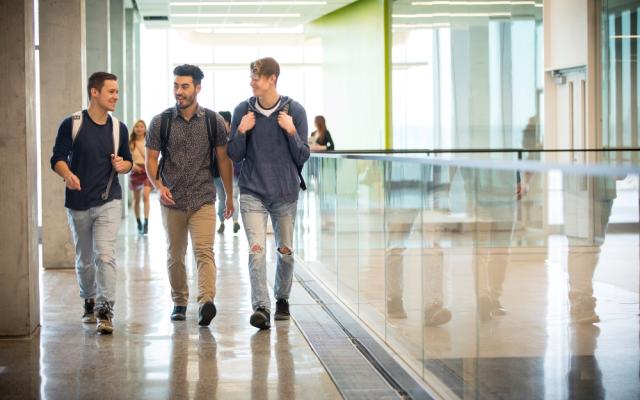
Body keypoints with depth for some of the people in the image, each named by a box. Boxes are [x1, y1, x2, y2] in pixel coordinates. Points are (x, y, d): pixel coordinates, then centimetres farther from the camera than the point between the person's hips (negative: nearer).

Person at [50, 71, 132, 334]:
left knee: (105, 255, -15)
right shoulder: (71, 124, -5)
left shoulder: (118, 128, 5)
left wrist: (122, 165, -9)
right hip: (78, 202, 0)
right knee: (84, 259, 13)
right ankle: (89, 302, 35)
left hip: (108, 201, 0)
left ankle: (105, 310, -14)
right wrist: (67, 174, -27)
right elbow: (57, 158, -6)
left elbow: (128, 162, 15)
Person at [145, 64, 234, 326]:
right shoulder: (160, 122, 2)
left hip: (203, 200, -2)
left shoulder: (213, 121, 2)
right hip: (172, 200, 2)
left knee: (204, 251, -16)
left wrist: (229, 195, 8)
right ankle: (179, 302, 25)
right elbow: (151, 159, 5)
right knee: (175, 255, 11)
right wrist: (158, 185, -13)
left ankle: (206, 301, -27)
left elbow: (223, 159, 7)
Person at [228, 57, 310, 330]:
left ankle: (282, 299, 33)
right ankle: (261, 307, -18)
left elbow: (303, 157, -2)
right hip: (252, 193, -1)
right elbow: (235, 156, 4)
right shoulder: (243, 110, -1)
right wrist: (241, 132, -13)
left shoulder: (294, 111, -4)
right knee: (256, 250, -14)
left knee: (285, 251, 12)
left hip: (286, 192, 1)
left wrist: (291, 132, -17)